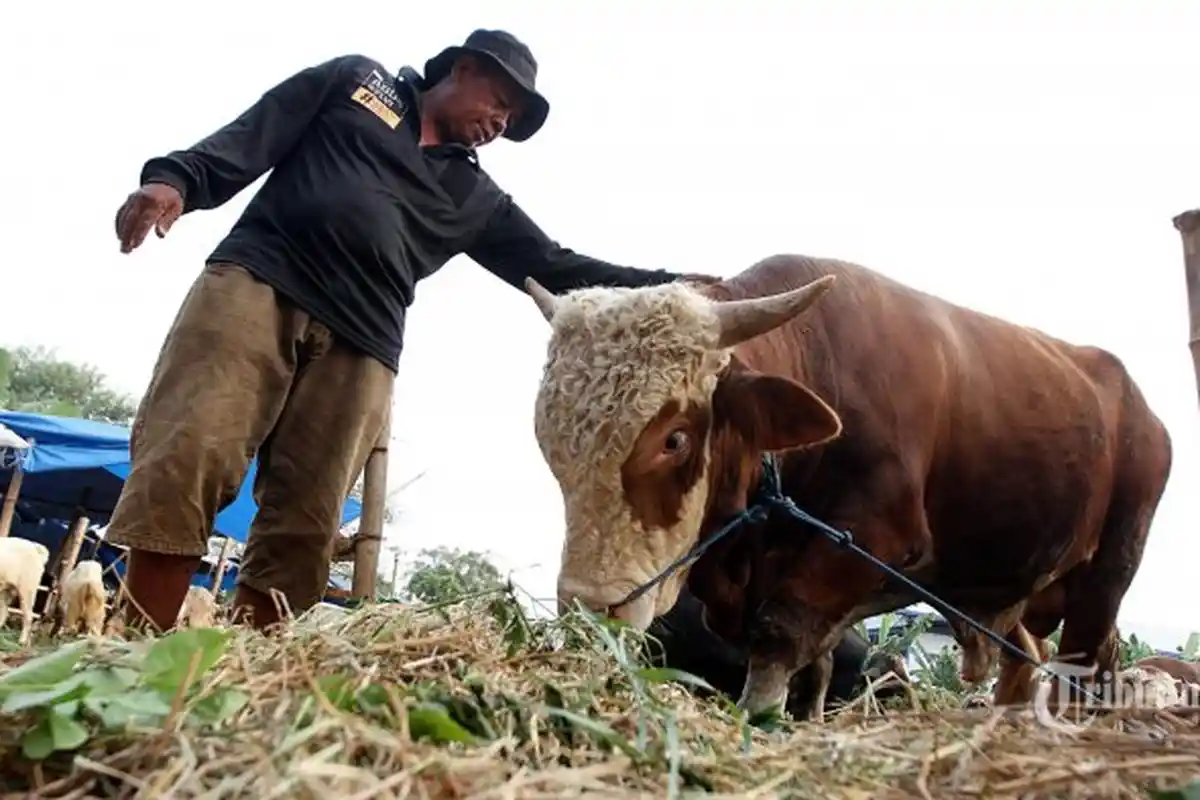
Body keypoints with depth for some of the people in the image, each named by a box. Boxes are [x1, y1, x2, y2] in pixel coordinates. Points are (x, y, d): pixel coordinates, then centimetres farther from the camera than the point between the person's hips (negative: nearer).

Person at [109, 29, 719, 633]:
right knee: (185, 461, -16)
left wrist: (666, 285, 10)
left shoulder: (475, 198, 24)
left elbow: (556, 269, 19)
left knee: (302, 530, -8)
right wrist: (176, 178, -6)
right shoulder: (354, 79, 21)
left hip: (358, 349, 3)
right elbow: (254, 135, 13)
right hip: (254, 284, -2)